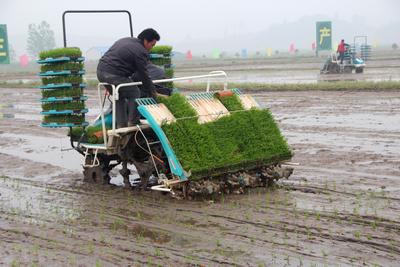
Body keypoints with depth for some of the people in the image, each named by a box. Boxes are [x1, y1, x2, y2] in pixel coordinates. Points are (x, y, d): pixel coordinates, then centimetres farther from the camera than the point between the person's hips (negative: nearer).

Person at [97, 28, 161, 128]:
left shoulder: (125, 40, 21)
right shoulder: (141, 52, -7)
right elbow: (143, 75, -4)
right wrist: (153, 91, 9)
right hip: (113, 75, -9)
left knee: (120, 97, 22)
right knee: (134, 94, 6)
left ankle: (121, 125, 22)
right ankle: (133, 122, 8)